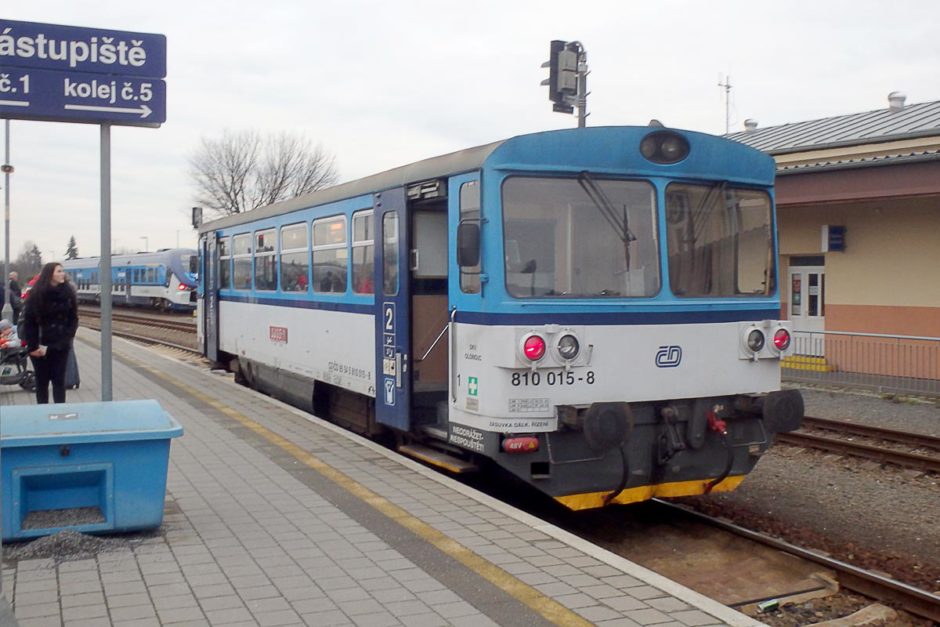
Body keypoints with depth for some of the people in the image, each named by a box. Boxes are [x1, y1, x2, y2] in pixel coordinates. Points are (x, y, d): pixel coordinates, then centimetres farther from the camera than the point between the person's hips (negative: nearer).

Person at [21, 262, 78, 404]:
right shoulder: (37, 294, -5)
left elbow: (73, 319, 5)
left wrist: (67, 339, -6)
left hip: (61, 345, 1)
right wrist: (32, 346, -10)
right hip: (40, 346, -1)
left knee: (59, 380, 3)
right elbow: (28, 321, -5)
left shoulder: (68, 293, 1)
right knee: (42, 381, 6)